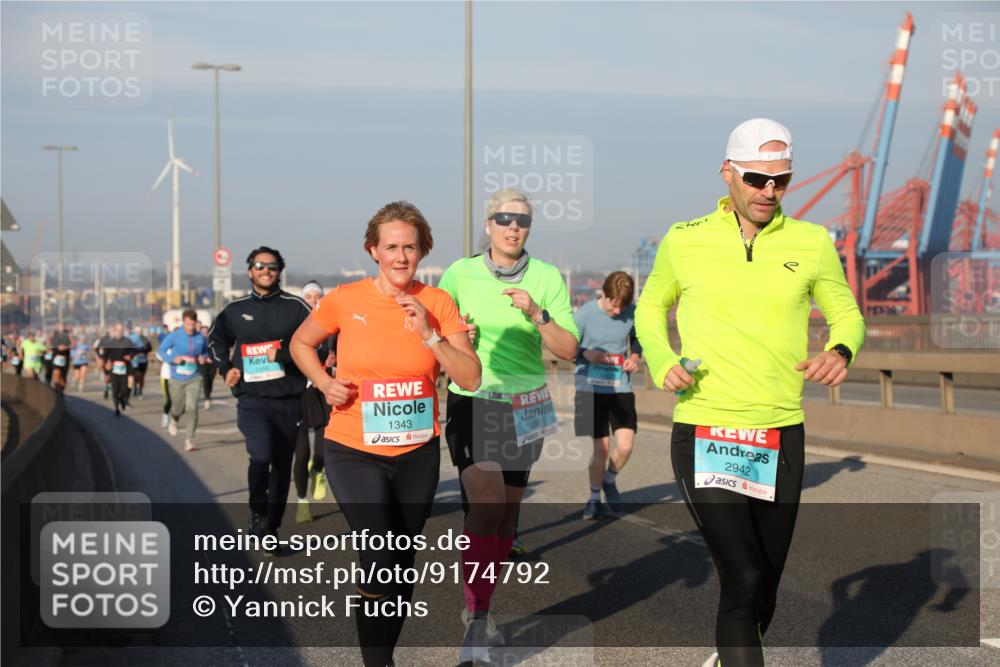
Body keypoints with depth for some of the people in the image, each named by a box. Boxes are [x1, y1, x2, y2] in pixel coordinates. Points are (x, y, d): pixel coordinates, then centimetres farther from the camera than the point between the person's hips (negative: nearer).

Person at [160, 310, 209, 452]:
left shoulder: (201, 338, -3)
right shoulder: (174, 336, -10)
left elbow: (205, 351, 15)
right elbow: (161, 350, 0)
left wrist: (203, 358, -8)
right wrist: (173, 359, -17)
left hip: (194, 378, 0)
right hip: (177, 379, 0)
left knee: (192, 408, -15)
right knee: (178, 408, 13)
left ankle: (189, 441, -12)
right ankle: (173, 420, 52)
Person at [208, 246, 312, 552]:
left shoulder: (295, 306, 1)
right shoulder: (235, 309, 9)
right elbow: (216, 340, 25)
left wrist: (284, 355, -16)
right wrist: (226, 368, 9)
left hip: (288, 401, 0)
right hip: (251, 399, 0)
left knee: (282, 466, 8)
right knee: (261, 454, -24)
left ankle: (271, 530, 21)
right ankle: (257, 510, 1)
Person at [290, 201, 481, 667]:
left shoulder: (437, 302, -4)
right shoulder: (345, 300, -8)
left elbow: (471, 378, -7)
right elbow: (300, 343, 9)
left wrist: (428, 334, -18)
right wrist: (325, 383, -8)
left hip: (418, 453, 3)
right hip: (354, 451, -3)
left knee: (401, 568, 15)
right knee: (382, 566, -16)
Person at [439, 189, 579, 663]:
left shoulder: (547, 278, -1)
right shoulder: (459, 274, -2)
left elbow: (568, 351, -6)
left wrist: (537, 314, -20)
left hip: (525, 407, 2)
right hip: (471, 404, -2)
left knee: (508, 514, 9)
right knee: (486, 505, -19)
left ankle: (480, 610, 26)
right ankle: (476, 621, -15)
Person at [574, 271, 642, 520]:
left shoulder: (632, 312, -3)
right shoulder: (585, 314, -11)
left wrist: (635, 355, -5)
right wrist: (587, 353, -23)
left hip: (621, 387, 3)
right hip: (591, 387, -2)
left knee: (625, 446, -8)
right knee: (601, 448, -4)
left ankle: (610, 481, 24)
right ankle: (594, 498, 19)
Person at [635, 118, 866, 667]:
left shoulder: (811, 243, 4)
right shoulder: (684, 241, 1)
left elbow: (846, 313, 15)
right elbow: (651, 306, 17)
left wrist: (841, 350, -8)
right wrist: (662, 363, -1)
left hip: (781, 437, 3)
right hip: (703, 435, -3)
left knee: (766, 582, 13)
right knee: (744, 577, -16)